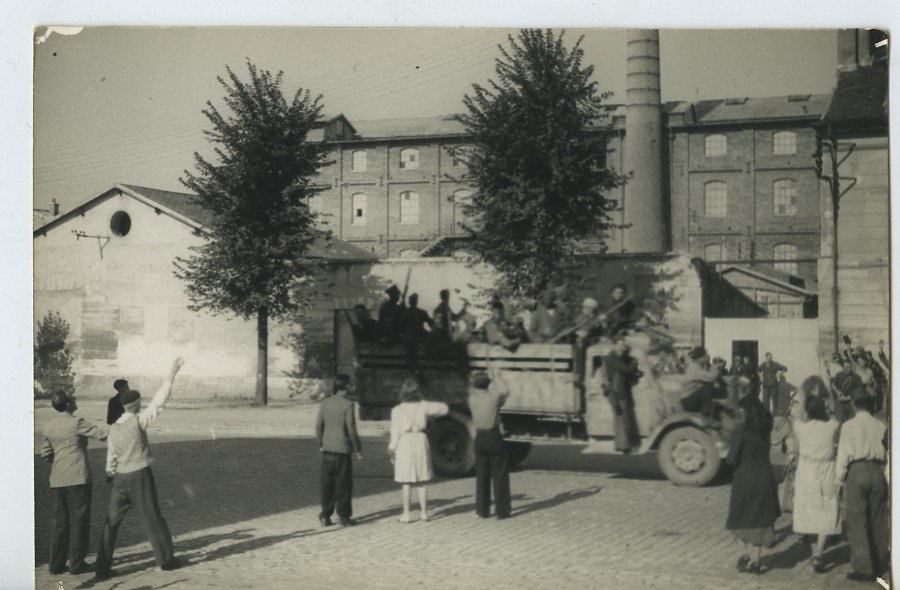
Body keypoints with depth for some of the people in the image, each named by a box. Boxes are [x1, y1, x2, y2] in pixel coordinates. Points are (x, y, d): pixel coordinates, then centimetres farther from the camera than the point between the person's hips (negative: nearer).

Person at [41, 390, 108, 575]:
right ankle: (77, 563, 5)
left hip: (57, 480, 6)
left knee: (59, 520, 11)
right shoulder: (76, 423, -12)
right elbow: (102, 435, -16)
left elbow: (45, 454, 12)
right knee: (79, 520, 2)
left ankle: (56, 564, 14)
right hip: (78, 478, -6)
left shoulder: (49, 427, 8)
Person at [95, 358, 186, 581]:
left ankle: (103, 567, 5)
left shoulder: (113, 428, 5)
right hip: (140, 476, -5)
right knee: (152, 519, 7)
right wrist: (172, 374, -16)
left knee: (112, 522, 7)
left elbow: (111, 457, 10)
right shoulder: (139, 420, -12)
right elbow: (159, 400, -18)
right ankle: (166, 558, 20)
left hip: (120, 478, 5)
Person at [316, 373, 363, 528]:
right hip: (343, 449, -5)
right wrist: (358, 449, -3)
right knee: (343, 484, 5)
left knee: (327, 483, 11)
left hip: (327, 449, 5)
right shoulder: (347, 405, -13)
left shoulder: (325, 403, 2)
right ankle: (343, 516, 8)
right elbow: (351, 429, -13)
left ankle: (326, 516, 15)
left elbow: (319, 425, 6)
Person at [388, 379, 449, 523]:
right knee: (421, 482, 11)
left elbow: (395, 433, -5)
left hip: (404, 443, -2)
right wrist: (430, 415, 21)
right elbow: (444, 408, 8)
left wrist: (392, 451, 3)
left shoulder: (397, 410, -7)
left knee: (405, 482, 4)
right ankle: (424, 512, 14)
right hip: (420, 441, 2)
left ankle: (406, 514, 5)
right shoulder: (423, 406, -2)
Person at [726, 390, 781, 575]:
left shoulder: (742, 428, -16)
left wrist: (728, 458, 8)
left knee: (742, 517, 14)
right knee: (760, 518, 14)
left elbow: (732, 459, -15)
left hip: (745, 477, -4)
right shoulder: (766, 425, -1)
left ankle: (746, 555, 7)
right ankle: (757, 559, 17)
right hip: (764, 476, 4)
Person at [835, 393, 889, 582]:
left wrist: (839, 478, 2)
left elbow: (844, 453, -5)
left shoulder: (849, 426, -5)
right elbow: (886, 453, 8)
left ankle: (863, 568, -5)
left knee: (857, 523, -1)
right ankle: (880, 563, 25)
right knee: (878, 520, 15)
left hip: (857, 472, -4)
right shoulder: (881, 426, 6)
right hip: (877, 472, 4)